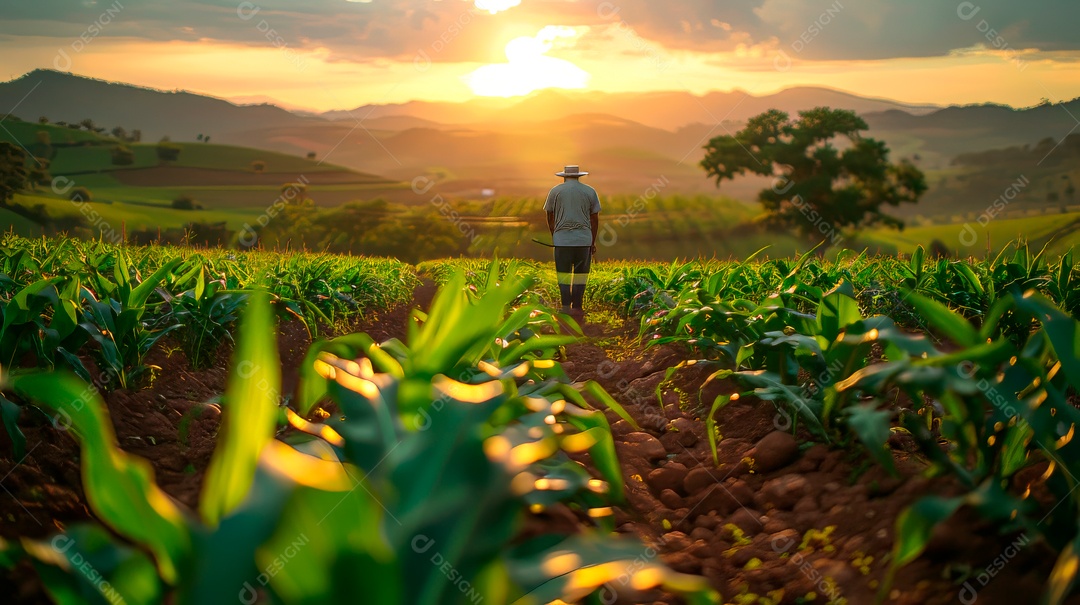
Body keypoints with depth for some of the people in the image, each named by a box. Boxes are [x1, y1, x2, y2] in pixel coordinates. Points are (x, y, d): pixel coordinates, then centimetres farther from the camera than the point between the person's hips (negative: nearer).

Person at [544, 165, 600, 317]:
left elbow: (550, 218, 11)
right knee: (580, 274, 6)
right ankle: (577, 307, 5)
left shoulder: (555, 191, 6)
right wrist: (593, 242, 15)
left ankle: (566, 306, -2)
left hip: (562, 238, 0)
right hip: (584, 239, 0)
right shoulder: (590, 191, 7)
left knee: (563, 274, 6)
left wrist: (554, 237, 24)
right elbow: (594, 219, 8)